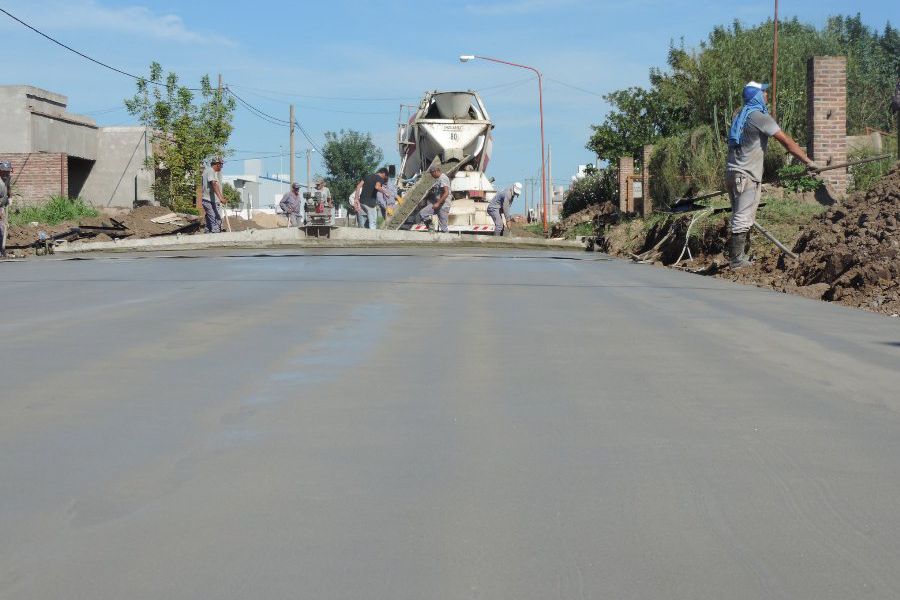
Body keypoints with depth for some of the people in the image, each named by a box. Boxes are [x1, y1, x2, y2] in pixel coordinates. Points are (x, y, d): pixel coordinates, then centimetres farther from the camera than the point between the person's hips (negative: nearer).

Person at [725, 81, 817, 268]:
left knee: (740, 218, 16)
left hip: (732, 171, 9)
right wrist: (808, 162, -12)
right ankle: (737, 261, -6)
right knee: (742, 220, -7)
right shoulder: (759, 116, -12)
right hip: (746, 176, -9)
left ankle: (738, 258, 21)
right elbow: (786, 141, -14)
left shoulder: (741, 114, 17)